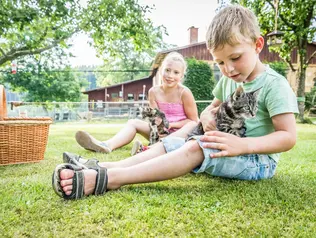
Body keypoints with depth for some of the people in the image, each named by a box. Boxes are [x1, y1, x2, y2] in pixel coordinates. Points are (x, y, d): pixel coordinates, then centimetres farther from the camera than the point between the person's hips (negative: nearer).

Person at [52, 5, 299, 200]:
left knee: (196, 149, -33)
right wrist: (208, 118, -8)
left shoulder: (274, 85, -15)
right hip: (228, 149, 8)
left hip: (258, 160, -7)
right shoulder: (227, 81, 8)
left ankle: (108, 179, -40)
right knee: (172, 143, -8)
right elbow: (212, 108, 18)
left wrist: (242, 145, -35)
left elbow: (289, 136, -20)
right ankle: (101, 167, -18)